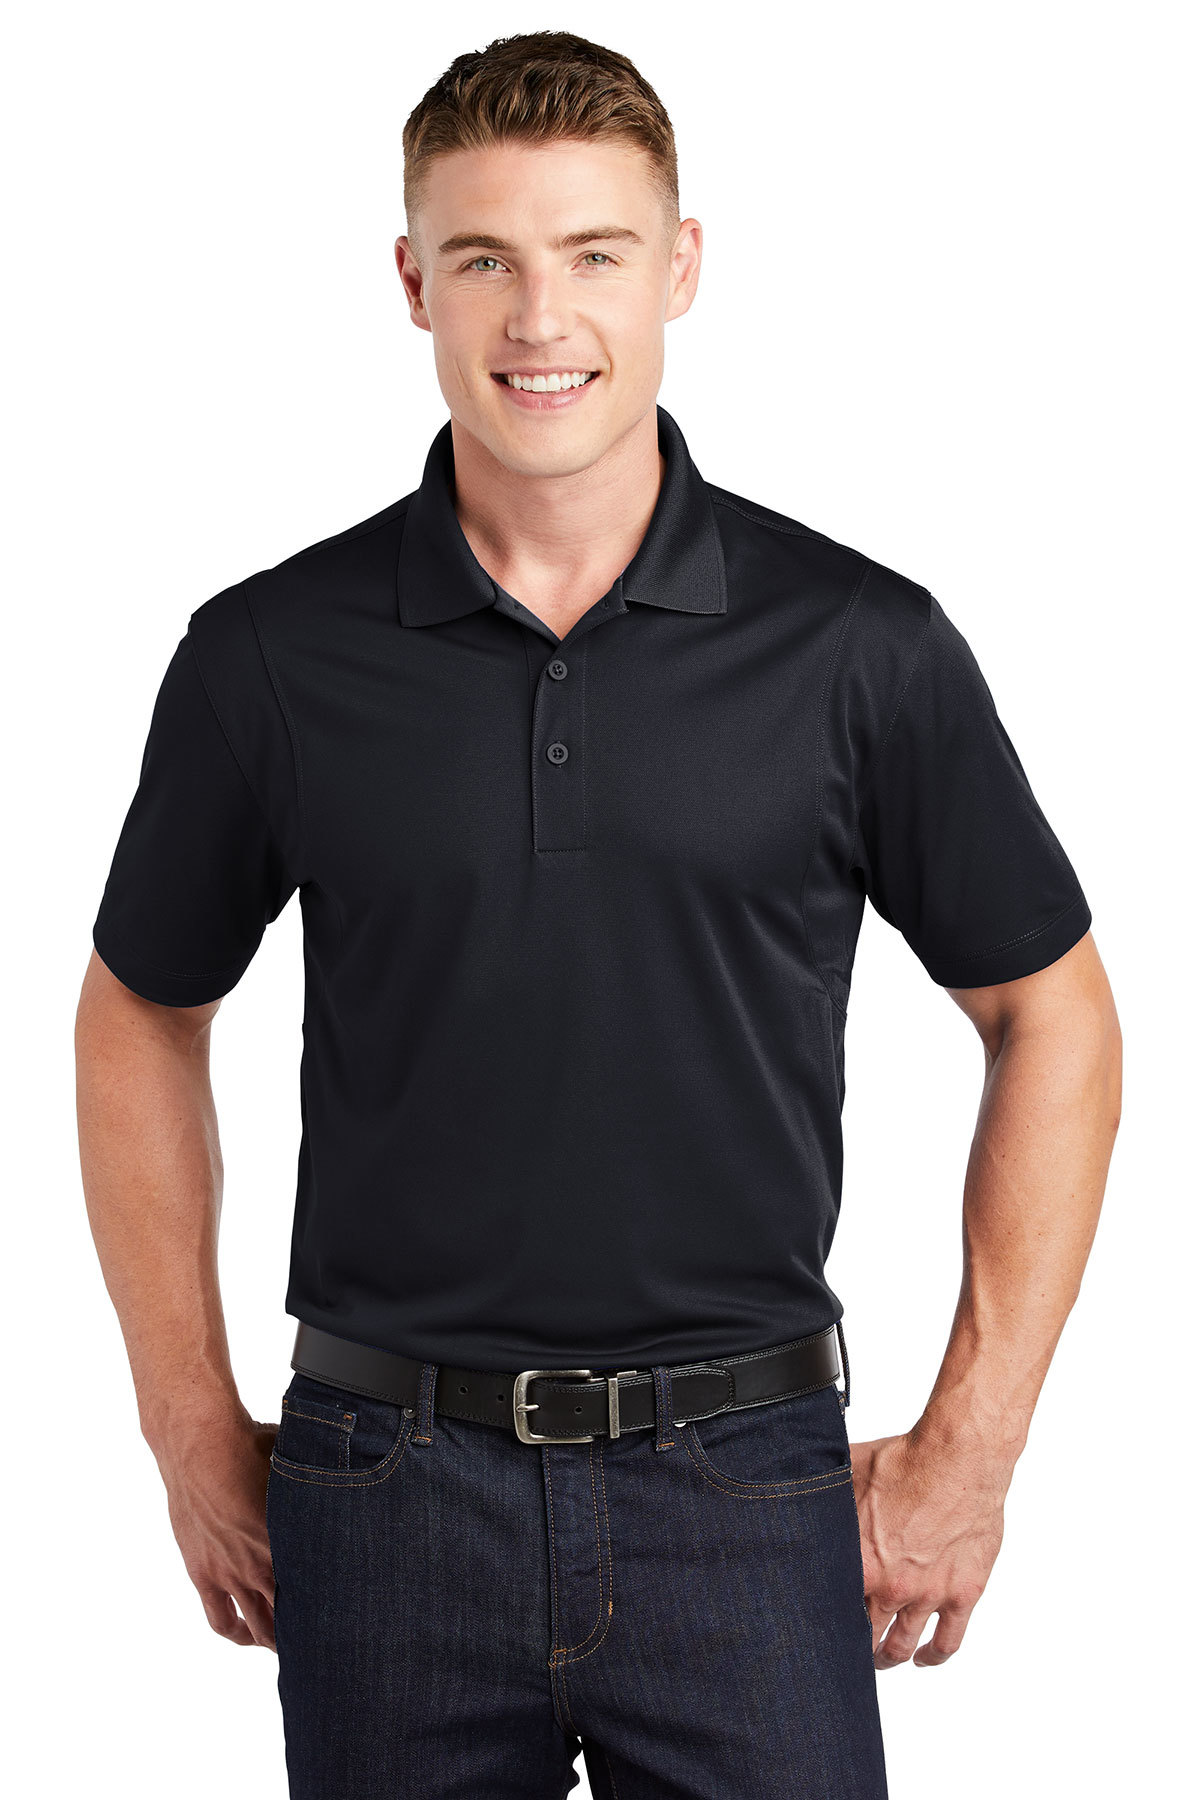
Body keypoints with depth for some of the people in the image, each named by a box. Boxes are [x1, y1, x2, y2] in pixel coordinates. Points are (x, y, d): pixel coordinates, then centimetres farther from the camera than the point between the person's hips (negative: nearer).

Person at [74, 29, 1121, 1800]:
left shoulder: (860, 646, -5)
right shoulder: (271, 656, -2)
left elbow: (1053, 1021, 4)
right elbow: (141, 1020, 11)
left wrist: (971, 1443, 1)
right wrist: (193, 1428, 7)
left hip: (744, 1495, 0)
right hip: (389, 1490, 1)